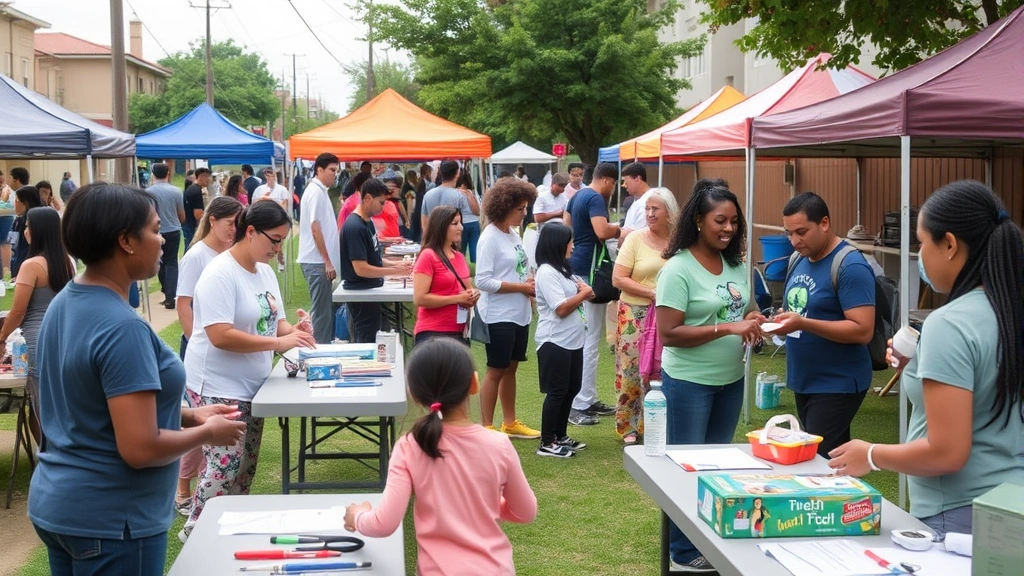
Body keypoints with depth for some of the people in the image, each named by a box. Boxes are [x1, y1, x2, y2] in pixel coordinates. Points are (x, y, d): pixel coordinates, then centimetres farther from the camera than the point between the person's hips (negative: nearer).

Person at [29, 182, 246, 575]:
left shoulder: (64, 303, 4)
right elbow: (140, 448, -26)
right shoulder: (122, 328, -24)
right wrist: (208, 433, -10)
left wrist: (188, 415, 8)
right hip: (109, 519, -9)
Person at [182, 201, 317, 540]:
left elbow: (273, 320, 15)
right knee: (226, 467, -9)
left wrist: (292, 331, -8)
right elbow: (220, 336, -27)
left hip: (251, 384, 9)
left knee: (246, 466, 14)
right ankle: (195, 531, 8)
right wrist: (278, 343, -28)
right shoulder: (220, 274, -19)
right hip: (217, 387, -9)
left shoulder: (265, 271, 9)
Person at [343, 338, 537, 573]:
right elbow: (526, 512, 5)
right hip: (495, 568, 2)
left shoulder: (409, 449, -12)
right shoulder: (499, 446, -7)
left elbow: (385, 524, -15)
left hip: (440, 570, -1)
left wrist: (357, 516, 5)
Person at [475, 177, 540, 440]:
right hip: (499, 316, -8)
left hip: (519, 313, 8)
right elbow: (482, 281, -21)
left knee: (511, 368, 16)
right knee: (496, 370, -1)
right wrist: (521, 287, -19)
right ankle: (487, 428, 8)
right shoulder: (490, 238, -15)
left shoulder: (514, 234, 10)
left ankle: (510, 423, 27)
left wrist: (531, 286, -1)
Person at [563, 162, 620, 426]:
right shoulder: (596, 199, -15)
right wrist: (618, 230, -9)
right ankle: (580, 404, -7)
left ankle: (588, 398, 23)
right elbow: (602, 231, -28)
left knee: (584, 337, 15)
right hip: (590, 270, -10)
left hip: (576, 266, 10)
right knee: (590, 339, -7)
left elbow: (565, 226, 25)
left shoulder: (577, 196, 14)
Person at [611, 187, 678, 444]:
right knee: (632, 372, 2)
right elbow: (618, 279, -8)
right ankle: (629, 427, 13)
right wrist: (652, 293, -15)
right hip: (636, 316, -2)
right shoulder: (635, 239, -3)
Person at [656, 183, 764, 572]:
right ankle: (684, 552, 18)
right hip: (689, 382, -7)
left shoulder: (736, 265, 5)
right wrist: (726, 327, -28)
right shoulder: (678, 269, -16)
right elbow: (668, 334, -21)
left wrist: (754, 320, -7)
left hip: (731, 380, 7)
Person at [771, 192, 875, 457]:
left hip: (838, 385, -9)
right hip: (804, 381, 9)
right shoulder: (799, 260, 9)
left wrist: (802, 324, -30)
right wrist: (781, 321, 0)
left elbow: (863, 330, -23)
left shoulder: (851, 267, -17)